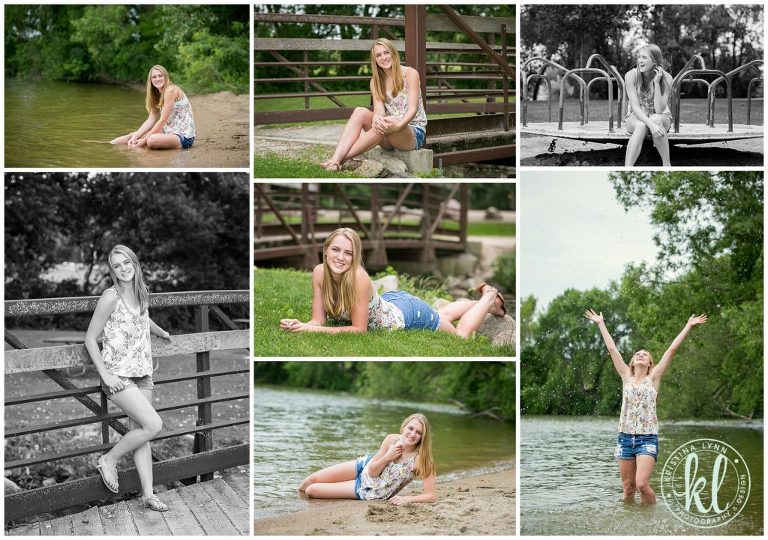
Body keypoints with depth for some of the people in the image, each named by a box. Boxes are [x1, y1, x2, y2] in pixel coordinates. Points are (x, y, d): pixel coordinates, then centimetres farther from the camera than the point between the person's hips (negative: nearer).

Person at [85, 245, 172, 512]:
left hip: (142, 373, 6)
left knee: (139, 431, 7)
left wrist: (166, 334, 40)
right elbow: (90, 339, -10)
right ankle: (108, 460, 5)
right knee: (153, 425, -15)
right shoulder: (111, 297, -14)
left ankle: (148, 494, 10)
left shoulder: (142, 293, 6)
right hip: (118, 375, -6)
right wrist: (105, 374, -16)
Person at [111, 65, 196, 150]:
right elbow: (150, 120, 7)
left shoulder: (171, 90, -14)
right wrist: (135, 136, -7)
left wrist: (145, 140, -16)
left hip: (184, 136, -9)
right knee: (132, 135, 2)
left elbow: (163, 120, -17)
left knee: (152, 139, -33)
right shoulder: (157, 95, 13)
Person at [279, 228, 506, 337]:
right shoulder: (319, 273, -26)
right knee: (442, 315, 34)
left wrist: (315, 331, -41)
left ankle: (490, 298, 42)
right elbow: (318, 320, -19)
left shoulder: (359, 277, -41)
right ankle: (482, 299, 58)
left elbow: (359, 329, -34)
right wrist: (299, 325, -41)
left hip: (407, 313, -6)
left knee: (461, 334, 20)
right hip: (388, 303, 6)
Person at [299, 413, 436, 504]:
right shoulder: (391, 439, -19)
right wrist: (388, 457, -27)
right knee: (312, 480, 9)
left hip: (369, 493, -3)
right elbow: (371, 471, -10)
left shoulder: (420, 459, -31)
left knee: (311, 490, -5)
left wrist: (407, 499, -42)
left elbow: (431, 495, -31)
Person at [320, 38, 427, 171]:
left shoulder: (409, 73, -5)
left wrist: (398, 125, -38)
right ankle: (335, 158, -40)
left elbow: (413, 109, -16)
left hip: (414, 133, -4)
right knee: (360, 111, -21)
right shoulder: (376, 81, 8)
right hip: (389, 136, 4)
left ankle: (340, 159, -37)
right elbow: (379, 110, -8)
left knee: (386, 122, -37)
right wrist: (376, 119, -35)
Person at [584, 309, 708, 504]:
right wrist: (601, 324, 14)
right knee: (628, 487, 4)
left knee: (642, 484, -17)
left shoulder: (653, 378, 5)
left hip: (647, 438, -3)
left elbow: (672, 349, 3)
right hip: (625, 438, 3)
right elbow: (612, 348, 12)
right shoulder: (627, 377, 10)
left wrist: (689, 326, 0)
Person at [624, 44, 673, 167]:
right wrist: (651, 124, -39)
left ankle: (667, 165, -29)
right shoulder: (631, 75, -16)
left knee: (655, 119, -36)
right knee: (641, 126, -37)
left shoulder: (666, 78, -16)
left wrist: (657, 83, -28)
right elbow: (635, 107, -21)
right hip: (636, 117, 0)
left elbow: (659, 110, -21)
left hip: (661, 118, 0)